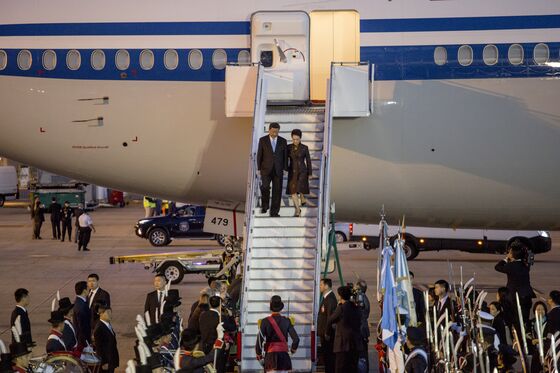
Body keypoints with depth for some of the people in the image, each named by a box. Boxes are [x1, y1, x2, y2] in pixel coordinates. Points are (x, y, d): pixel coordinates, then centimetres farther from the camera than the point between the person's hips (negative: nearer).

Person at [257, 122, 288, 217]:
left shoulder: (283, 141, 1)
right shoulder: (262, 140, -2)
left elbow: (285, 156, 4)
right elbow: (259, 155, 0)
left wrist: (285, 169, -1)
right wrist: (259, 169, -3)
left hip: (278, 170, 1)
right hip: (266, 169, -1)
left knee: (277, 191, -2)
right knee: (265, 187, -18)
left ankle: (274, 212, 4)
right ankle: (265, 206, 5)